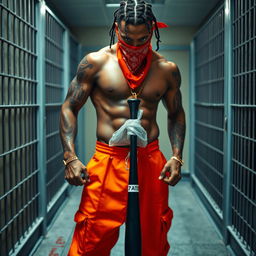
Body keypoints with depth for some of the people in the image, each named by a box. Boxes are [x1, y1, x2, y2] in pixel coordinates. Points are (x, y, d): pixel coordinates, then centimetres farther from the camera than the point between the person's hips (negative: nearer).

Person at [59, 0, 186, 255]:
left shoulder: (167, 69, 4)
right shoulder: (95, 62, -3)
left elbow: (176, 113, 15)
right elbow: (69, 108, 0)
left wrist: (176, 156, 2)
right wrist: (70, 158, -10)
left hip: (151, 161, 3)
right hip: (107, 160, -2)